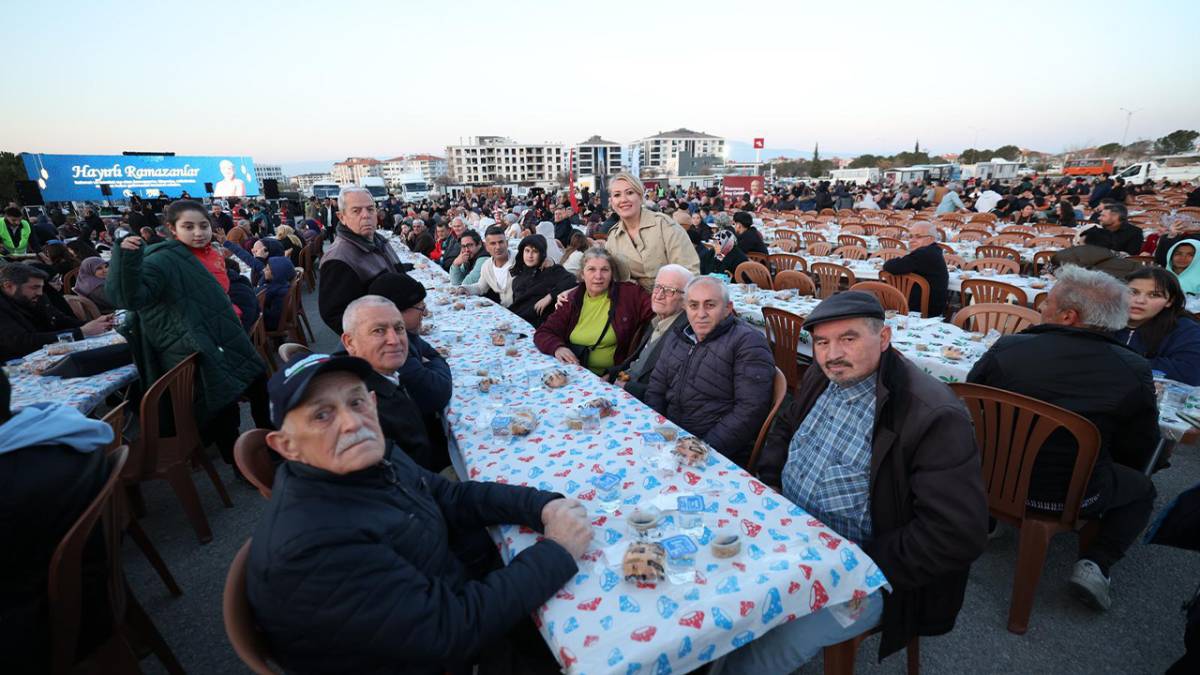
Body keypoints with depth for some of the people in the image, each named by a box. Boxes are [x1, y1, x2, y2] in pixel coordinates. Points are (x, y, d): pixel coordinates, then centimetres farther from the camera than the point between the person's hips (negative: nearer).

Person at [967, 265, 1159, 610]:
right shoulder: (1133, 371, -15)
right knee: (1142, 490, 28)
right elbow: (1138, 450, -3)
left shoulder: (1007, 348, -16)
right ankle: (1096, 563, 10)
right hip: (1075, 495, -1)